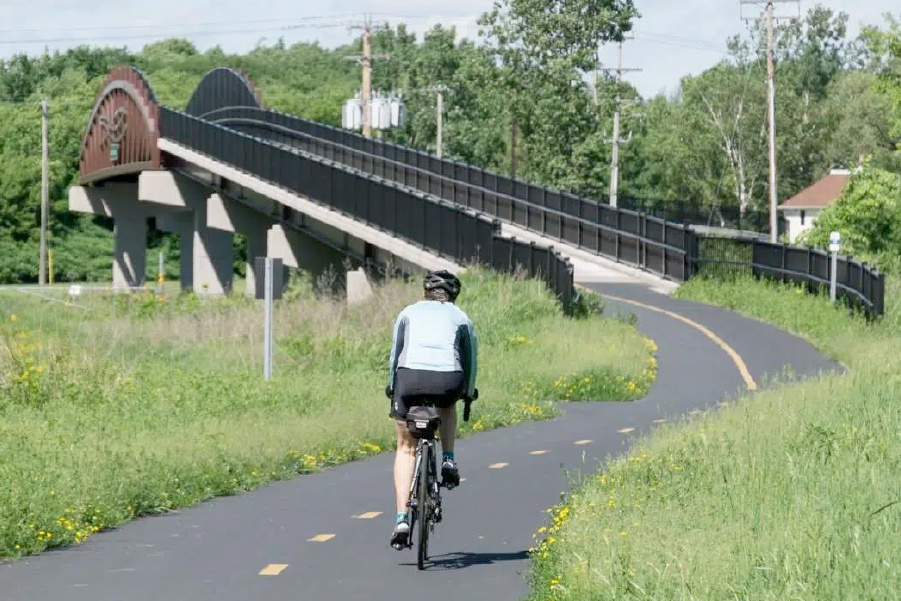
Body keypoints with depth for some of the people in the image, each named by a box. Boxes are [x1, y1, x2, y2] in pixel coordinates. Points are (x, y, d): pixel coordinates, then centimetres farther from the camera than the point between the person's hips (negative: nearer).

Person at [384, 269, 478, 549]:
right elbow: (471, 360, 28)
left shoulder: (409, 312, 25)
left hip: (410, 378, 0)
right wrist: (468, 393, 42)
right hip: (448, 380, 0)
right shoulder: (461, 317, 24)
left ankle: (401, 519, 3)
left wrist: (392, 387, 40)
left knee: (405, 449, 15)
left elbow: (394, 354, 28)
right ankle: (448, 460, 22)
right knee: (447, 404, 39)